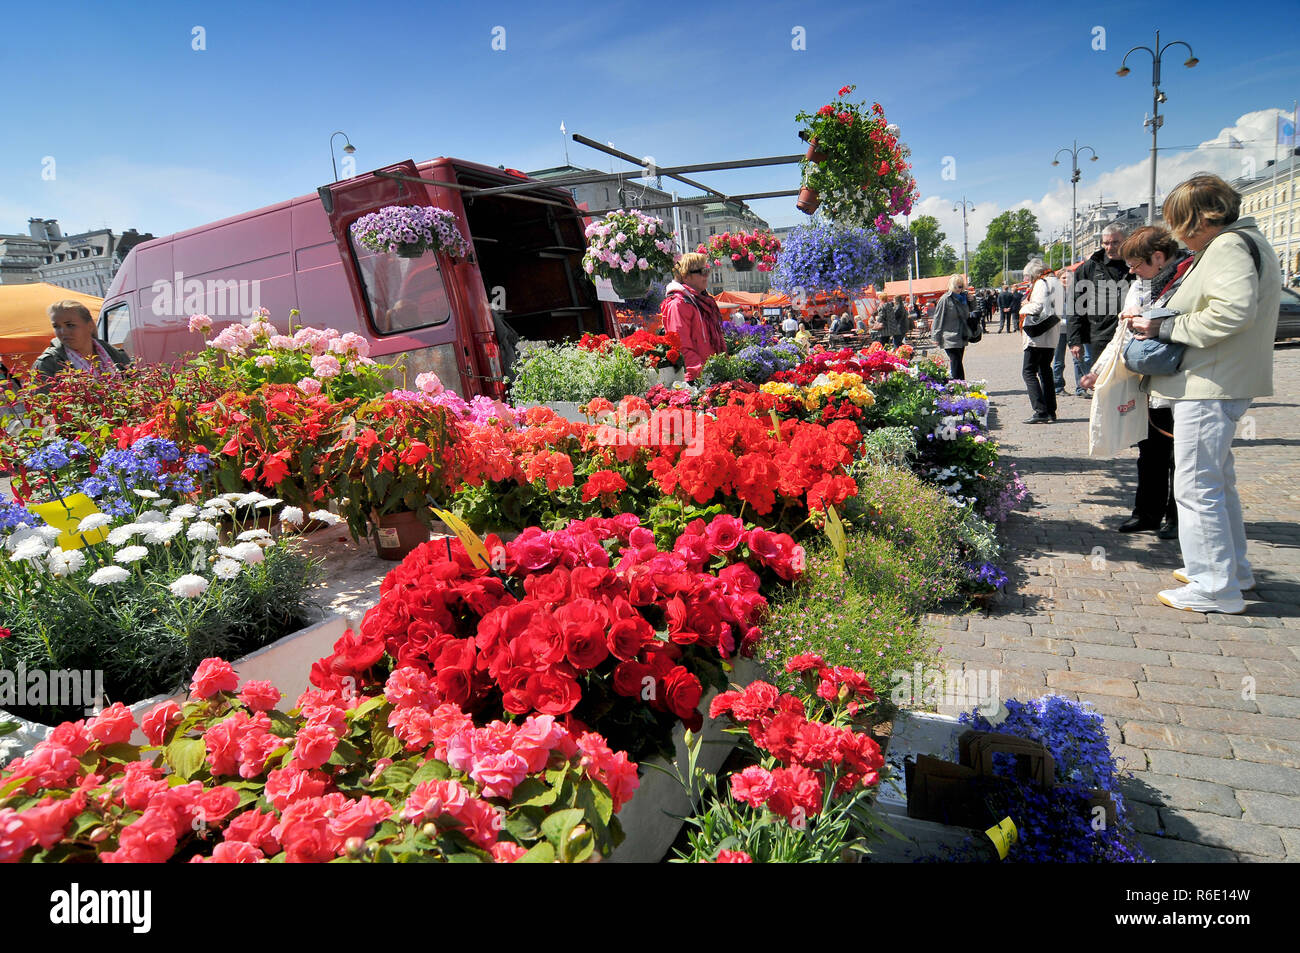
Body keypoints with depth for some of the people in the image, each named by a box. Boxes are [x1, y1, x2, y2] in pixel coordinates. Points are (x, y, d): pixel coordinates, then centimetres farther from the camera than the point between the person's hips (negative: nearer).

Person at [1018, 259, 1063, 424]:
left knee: (1028, 371, -7)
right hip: (1052, 336, 9)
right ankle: (1051, 412, 13)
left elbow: (1038, 306, -20)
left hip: (1038, 336, -9)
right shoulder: (1057, 282, 18)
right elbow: (1063, 308, 21)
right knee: (1045, 370, 14)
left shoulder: (1041, 283, -9)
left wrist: (1025, 307, -1)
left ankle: (1041, 411, -16)